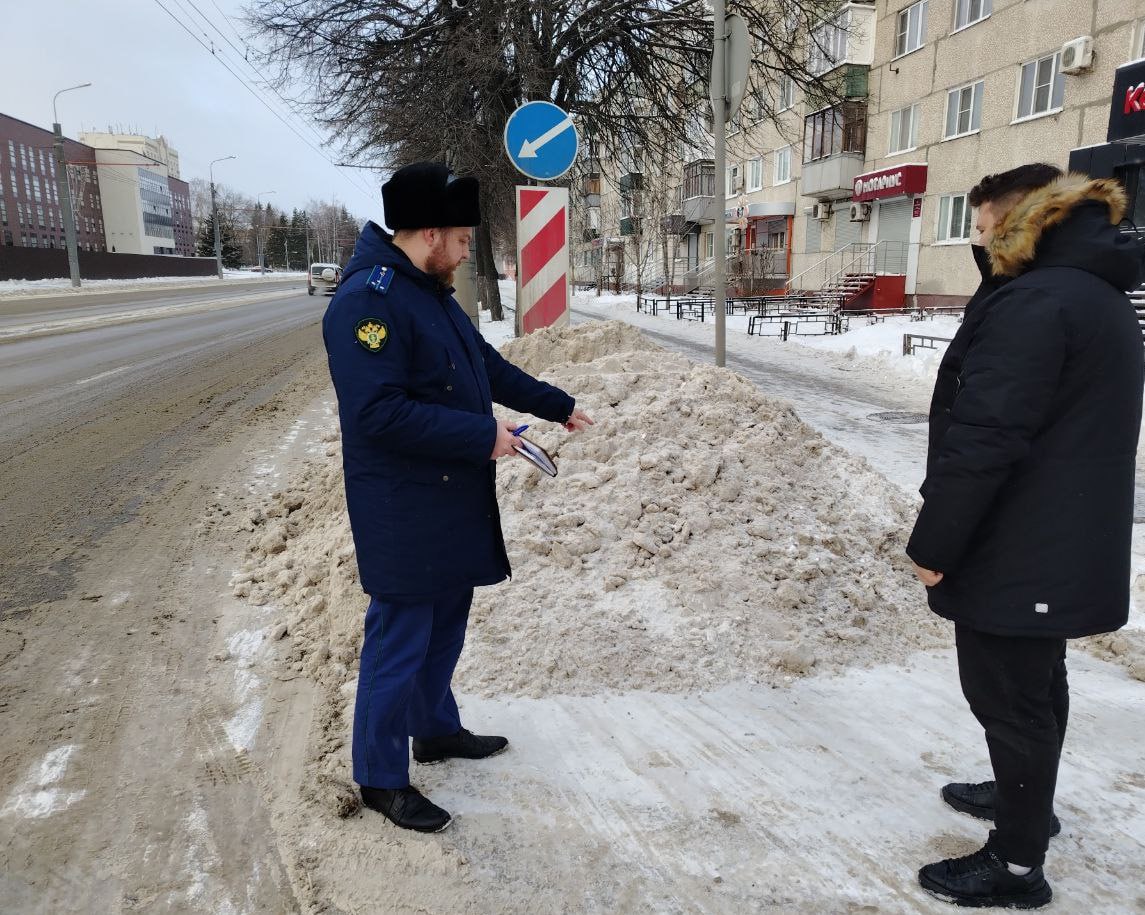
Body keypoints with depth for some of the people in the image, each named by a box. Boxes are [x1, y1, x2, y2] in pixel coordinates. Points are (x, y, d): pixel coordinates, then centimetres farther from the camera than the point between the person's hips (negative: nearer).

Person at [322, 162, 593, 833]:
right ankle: (381, 777, 20)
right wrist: (483, 436, -24)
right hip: (403, 514, -10)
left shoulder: (433, 295, 12)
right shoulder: (368, 302, -20)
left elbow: (491, 367, 22)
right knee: (400, 641, 2)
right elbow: (378, 412, -28)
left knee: (445, 627, 21)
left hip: (454, 506, 10)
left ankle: (436, 729, 41)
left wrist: (558, 406, 21)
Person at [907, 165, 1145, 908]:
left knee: (1007, 695, 3)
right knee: (1038, 680, 23)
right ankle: (1026, 799, 43)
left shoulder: (1032, 301, -21)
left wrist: (934, 542, -17)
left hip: (1018, 549, -10)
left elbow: (983, 439, -25)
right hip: (1069, 544, 10)